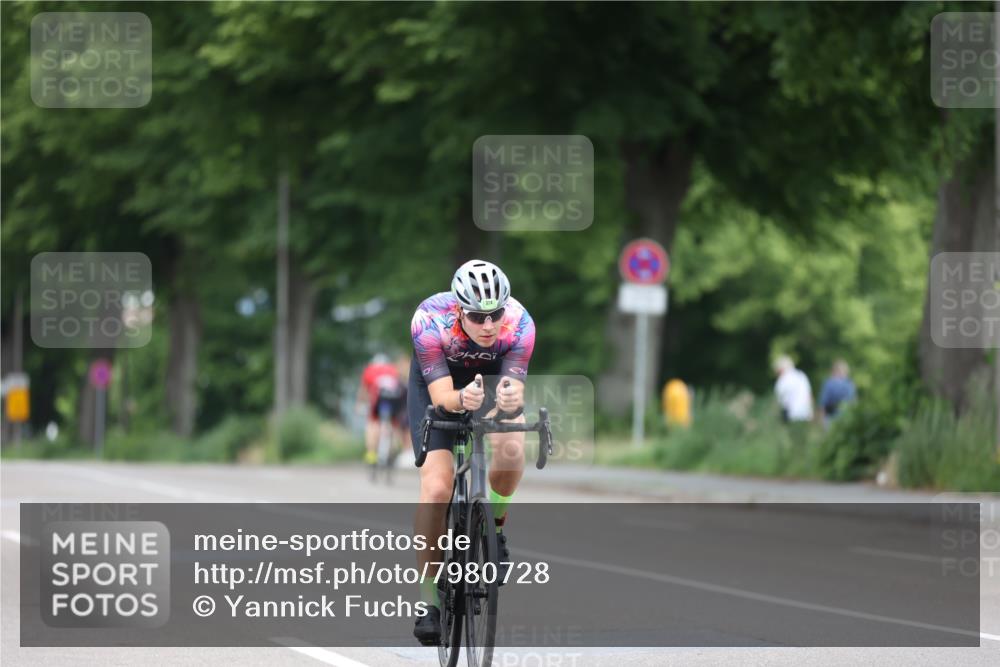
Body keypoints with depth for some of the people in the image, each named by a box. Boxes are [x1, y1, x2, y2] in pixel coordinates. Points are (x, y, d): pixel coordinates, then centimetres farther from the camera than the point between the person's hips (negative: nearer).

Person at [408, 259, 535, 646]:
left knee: (511, 449, -30)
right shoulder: (430, 320, -36)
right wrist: (462, 399, -60)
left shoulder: (519, 324, -32)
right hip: (437, 382, -1)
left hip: (493, 375, 1)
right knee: (436, 487, -17)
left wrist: (510, 399, -60)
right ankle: (428, 601, -6)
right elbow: (441, 396, -38)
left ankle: (492, 530, 0)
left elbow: (514, 385, -37)